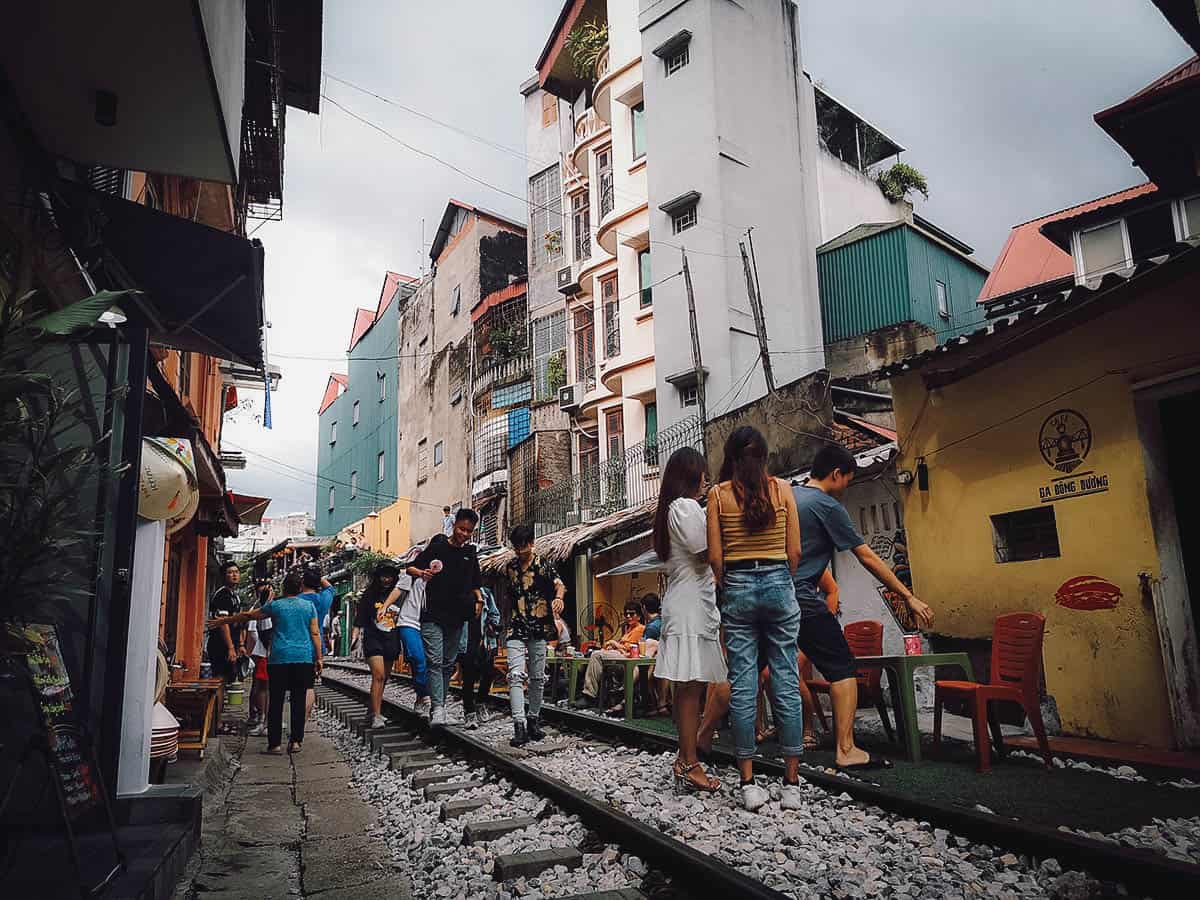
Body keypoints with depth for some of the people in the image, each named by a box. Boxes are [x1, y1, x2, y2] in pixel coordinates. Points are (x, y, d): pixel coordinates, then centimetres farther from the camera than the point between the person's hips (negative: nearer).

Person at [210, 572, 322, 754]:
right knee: (299, 701, 5)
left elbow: (247, 616, 16)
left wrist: (224, 620, 29)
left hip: (279, 658, -1)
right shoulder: (309, 606, 7)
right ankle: (296, 741, 6)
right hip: (304, 659, 1)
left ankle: (275, 743, 4)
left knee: (276, 701, 4)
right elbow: (315, 633, 4)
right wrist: (319, 658, 8)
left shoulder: (275, 605, 5)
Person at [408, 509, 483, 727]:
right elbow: (410, 568, 3)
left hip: (457, 618, 4)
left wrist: (478, 600, 1)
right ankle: (437, 709, -16)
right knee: (435, 661, -12)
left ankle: (441, 704, 20)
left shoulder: (471, 554, 12)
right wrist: (421, 573, -19)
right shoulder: (436, 547, 1)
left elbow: (475, 584, 20)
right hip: (433, 616, -4)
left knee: (448, 664, 10)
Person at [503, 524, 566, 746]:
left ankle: (534, 720, 23)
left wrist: (559, 598, -40)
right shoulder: (509, 568, 10)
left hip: (539, 629, -2)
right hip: (516, 629, 2)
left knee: (537, 677, 7)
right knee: (516, 675, -12)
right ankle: (519, 726, -16)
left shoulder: (543, 566, -2)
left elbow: (559, 584, -19)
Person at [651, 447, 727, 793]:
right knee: (691, 686, -8)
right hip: (691, 604, -10)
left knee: (689, 686, 11)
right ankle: (690, 766, -4)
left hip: (684, 604, 10)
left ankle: (685, 758, 17)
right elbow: (706, 554, -14)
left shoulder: (669, 509, 19)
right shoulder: (687, 507, -11)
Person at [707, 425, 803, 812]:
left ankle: (749, 784, 8)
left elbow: (715, 557, -2)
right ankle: (792, 784, 9)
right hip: (779, 584, 1)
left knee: (742, 686, 4)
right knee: (786, 683, 5)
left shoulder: (718, 494, 0)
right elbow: (794, 552, 1)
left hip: (738, 587, 0)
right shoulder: (782, 489, 2)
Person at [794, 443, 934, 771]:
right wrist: (909, 598, 0)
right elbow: (868, 558, -5)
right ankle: (846, 751, -4)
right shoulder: (828, 506, -6)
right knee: (843, 669, 1)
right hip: (803, 601, -7)